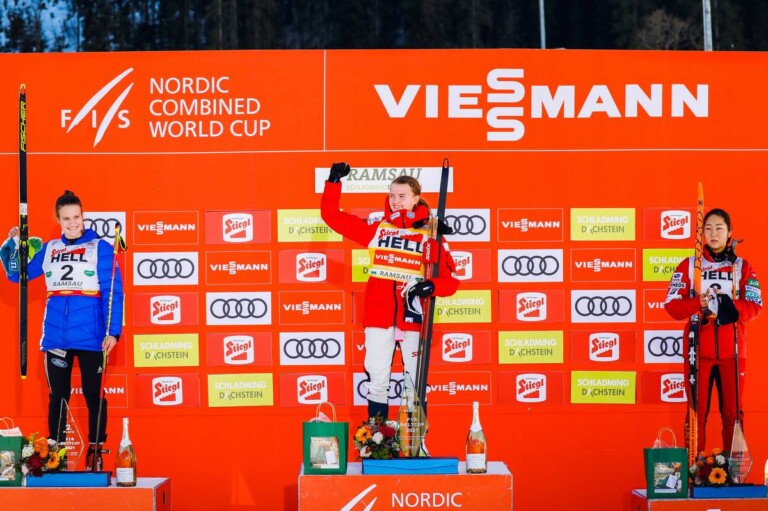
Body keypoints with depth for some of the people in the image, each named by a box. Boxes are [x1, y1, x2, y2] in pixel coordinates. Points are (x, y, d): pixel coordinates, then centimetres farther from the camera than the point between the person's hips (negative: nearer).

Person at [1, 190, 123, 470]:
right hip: (56, 337, 4)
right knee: (57, 398, 8)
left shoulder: (100, 248, 0)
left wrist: (113, 331, -14)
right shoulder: (49, 249, 11)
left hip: (91, 337, -4)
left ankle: (95, 455, 6)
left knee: (94, 397, 1)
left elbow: (113, 292, -4)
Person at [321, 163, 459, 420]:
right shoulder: (377, 228, 9)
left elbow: (450, 280, -1)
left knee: (416, 382, 3)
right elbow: (332, 216, 11)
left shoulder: (430, 235, 3)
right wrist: (334, 182, 2)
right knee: (377, 380, 3)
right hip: (379, 317, 2)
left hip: (413, 317, -1)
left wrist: (431, 286, -20)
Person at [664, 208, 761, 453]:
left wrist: (731, 307, -19)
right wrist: (698, 303, -18)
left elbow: (755, 306, 0)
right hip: (697, 350, -1)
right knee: (697, 412, -1)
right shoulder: (688, 265, 8)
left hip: (732, 350, 1)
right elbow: (672, 305, 0)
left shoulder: (742, 267, 9)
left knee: (732, 412, 2)